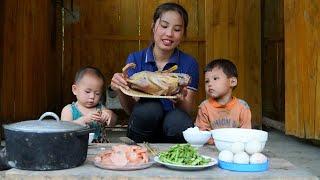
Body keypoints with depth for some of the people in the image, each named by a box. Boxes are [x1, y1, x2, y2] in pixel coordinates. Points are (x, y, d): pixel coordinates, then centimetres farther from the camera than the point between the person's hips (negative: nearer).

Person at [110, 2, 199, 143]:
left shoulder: (189, 64, -2)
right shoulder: (135, 59, 0)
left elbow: (187, 112, -6)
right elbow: (131, 109, -5)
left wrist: (180, 101, -29)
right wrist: (121, 91, -27)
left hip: (172, 127, 0)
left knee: (179, 119, -33)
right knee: (150, 108, -30)